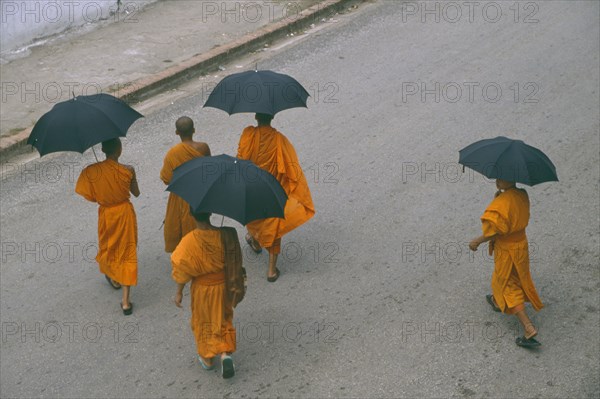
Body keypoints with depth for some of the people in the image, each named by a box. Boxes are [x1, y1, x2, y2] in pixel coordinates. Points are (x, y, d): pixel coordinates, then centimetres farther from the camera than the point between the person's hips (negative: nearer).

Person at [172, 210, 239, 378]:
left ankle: (207, 358, 36)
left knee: (203, 322, 21)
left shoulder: (189, 241, -26)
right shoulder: (224, 235, -19)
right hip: (222, 285, 2)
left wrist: (179, 292, -2)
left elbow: (182, 270, -16)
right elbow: (235, 261, -6)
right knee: (223, 320, 23)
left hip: (202, 289, -2)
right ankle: (226, 353, 7)